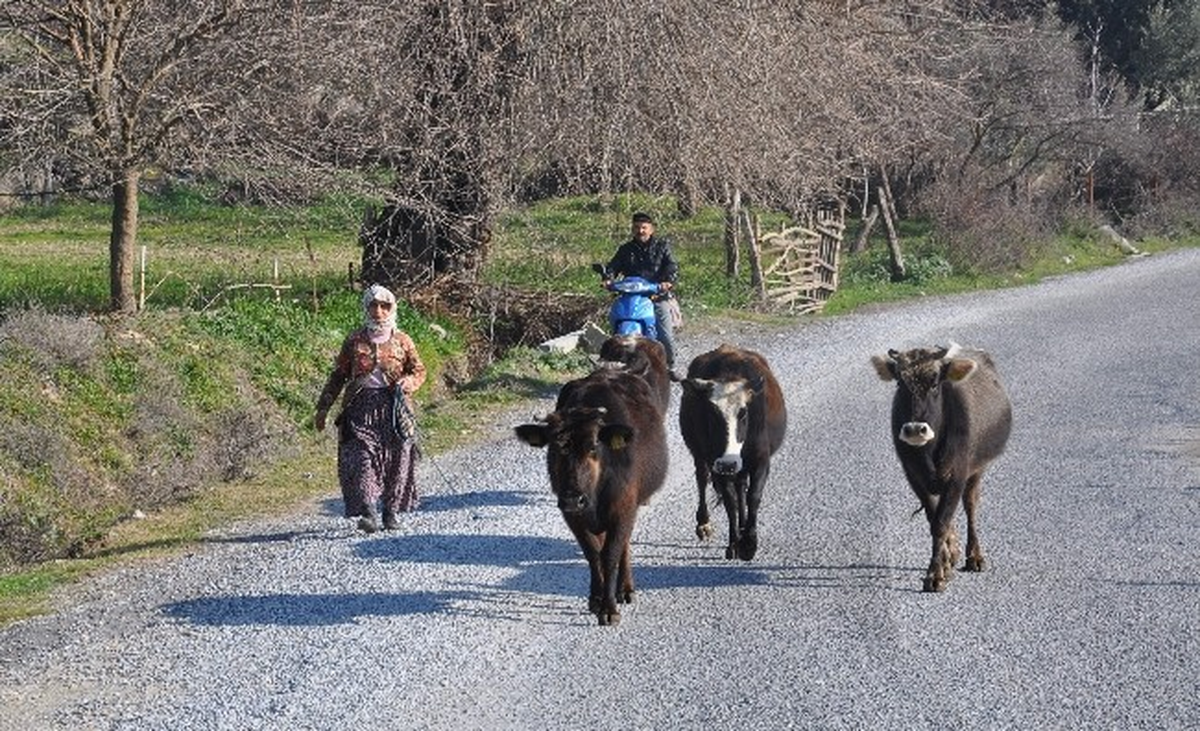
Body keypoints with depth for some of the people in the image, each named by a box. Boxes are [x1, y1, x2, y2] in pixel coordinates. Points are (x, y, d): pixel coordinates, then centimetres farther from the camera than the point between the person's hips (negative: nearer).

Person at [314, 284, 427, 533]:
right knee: (361, 459, -15)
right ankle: (368, 513, -23)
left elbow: (419, 371, 13)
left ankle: (391, 512, 17)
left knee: (396, 460, 2)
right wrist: (323, 408, 11)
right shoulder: (355, 340, 10)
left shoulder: (402, 341, 9)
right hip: (361, 406, -1)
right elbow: (338, 375, 14)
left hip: (394, 407, 1)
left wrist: (408, 382, -11)